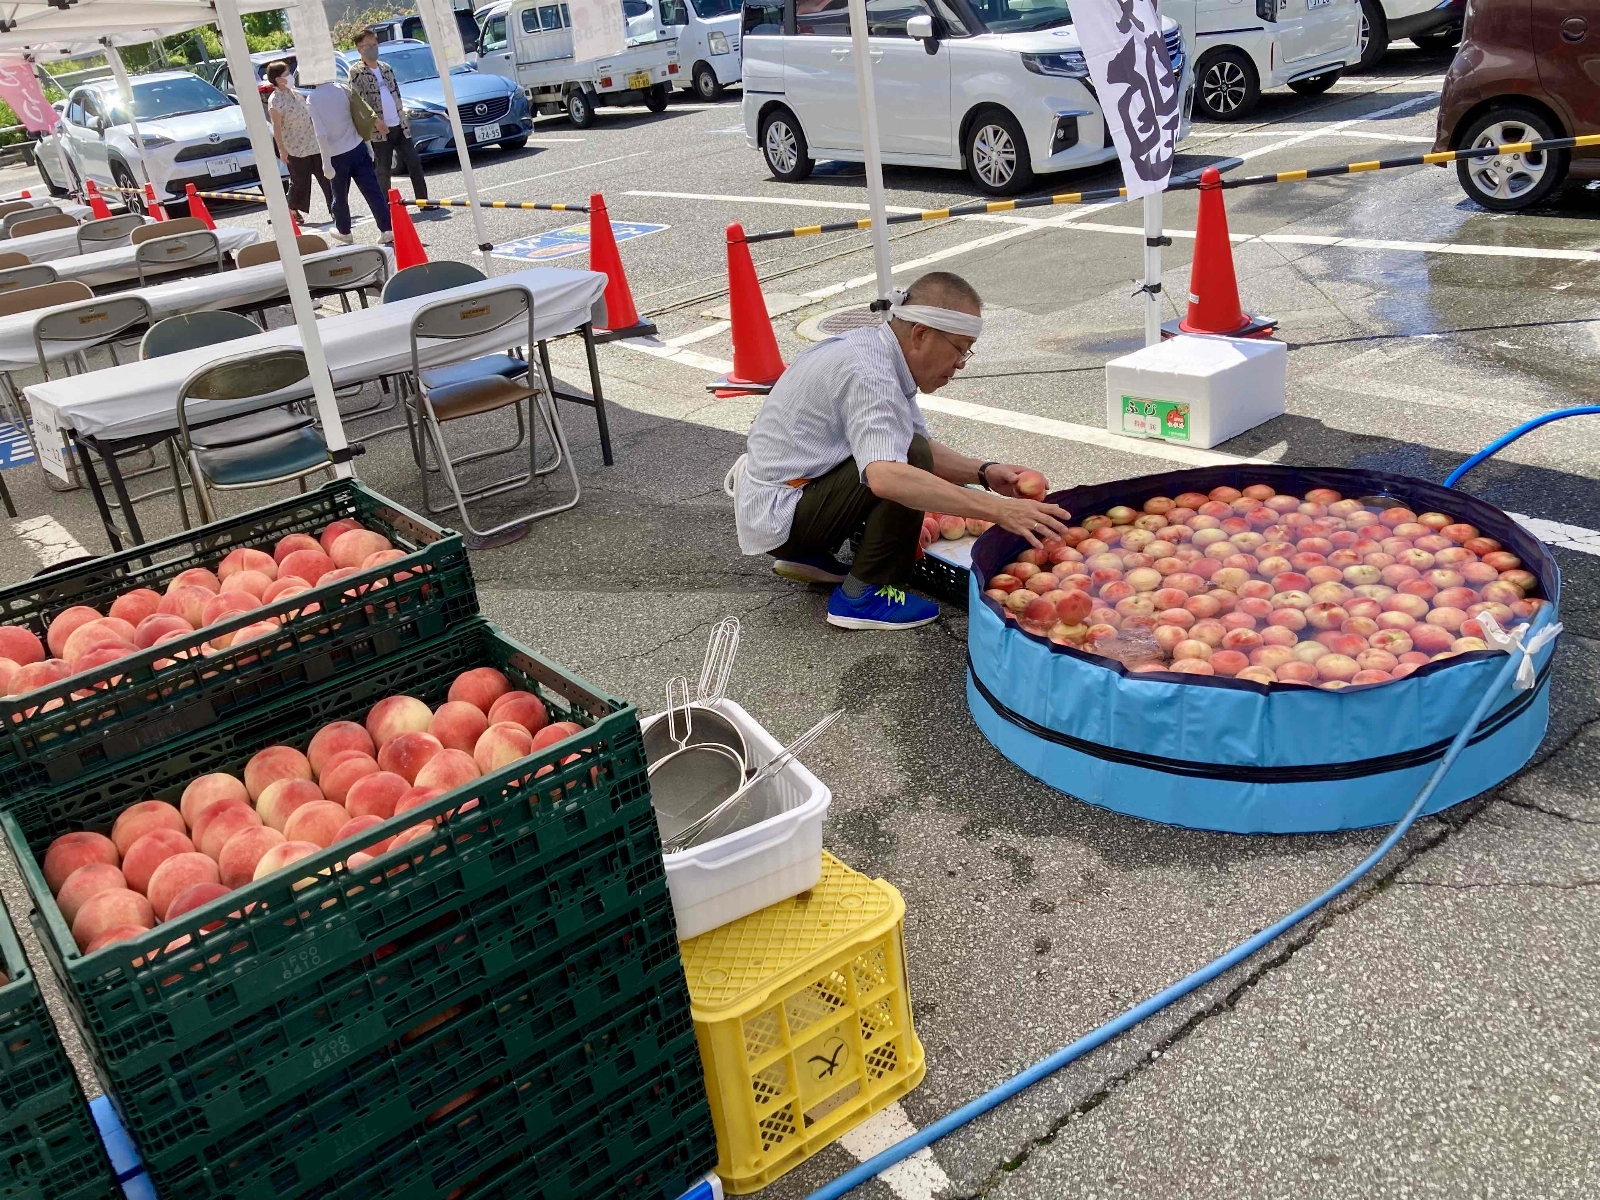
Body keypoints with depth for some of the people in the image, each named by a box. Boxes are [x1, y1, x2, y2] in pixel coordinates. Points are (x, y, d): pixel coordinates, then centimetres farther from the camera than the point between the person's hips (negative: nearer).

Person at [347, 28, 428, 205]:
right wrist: (375, 119, -22)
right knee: (384, 171, 0)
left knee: (414, 164, 2)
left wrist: (405, 120, 11)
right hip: (379, 130, -5)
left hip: (399, 126, 5)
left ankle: (424, 200, 9)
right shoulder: (356, 72, -3)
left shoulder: (386, 68, 15)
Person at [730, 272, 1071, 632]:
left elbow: (924, 445, 13)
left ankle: (806, 555, 15)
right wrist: (999, 511, -41)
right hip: (778, 517, -10)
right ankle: (864, 595, -10)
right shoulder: (867, 373, -26)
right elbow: (885, 477, -42)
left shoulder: (874, 347, 4)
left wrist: (984, 472, -4)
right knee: (911, 458, -22)